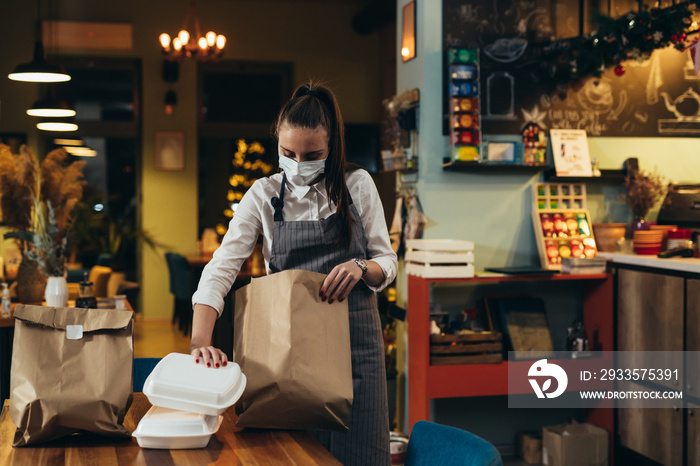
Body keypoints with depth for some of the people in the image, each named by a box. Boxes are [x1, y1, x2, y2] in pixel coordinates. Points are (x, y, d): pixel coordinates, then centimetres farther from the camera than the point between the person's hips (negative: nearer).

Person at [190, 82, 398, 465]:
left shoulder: (358, 185, 1)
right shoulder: (263, 195, -1)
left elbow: (386, 262, 5)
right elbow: (220, 268, -10)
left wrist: (361, 269, -19)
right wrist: (200, 341, -25)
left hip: (354, 335, 0)